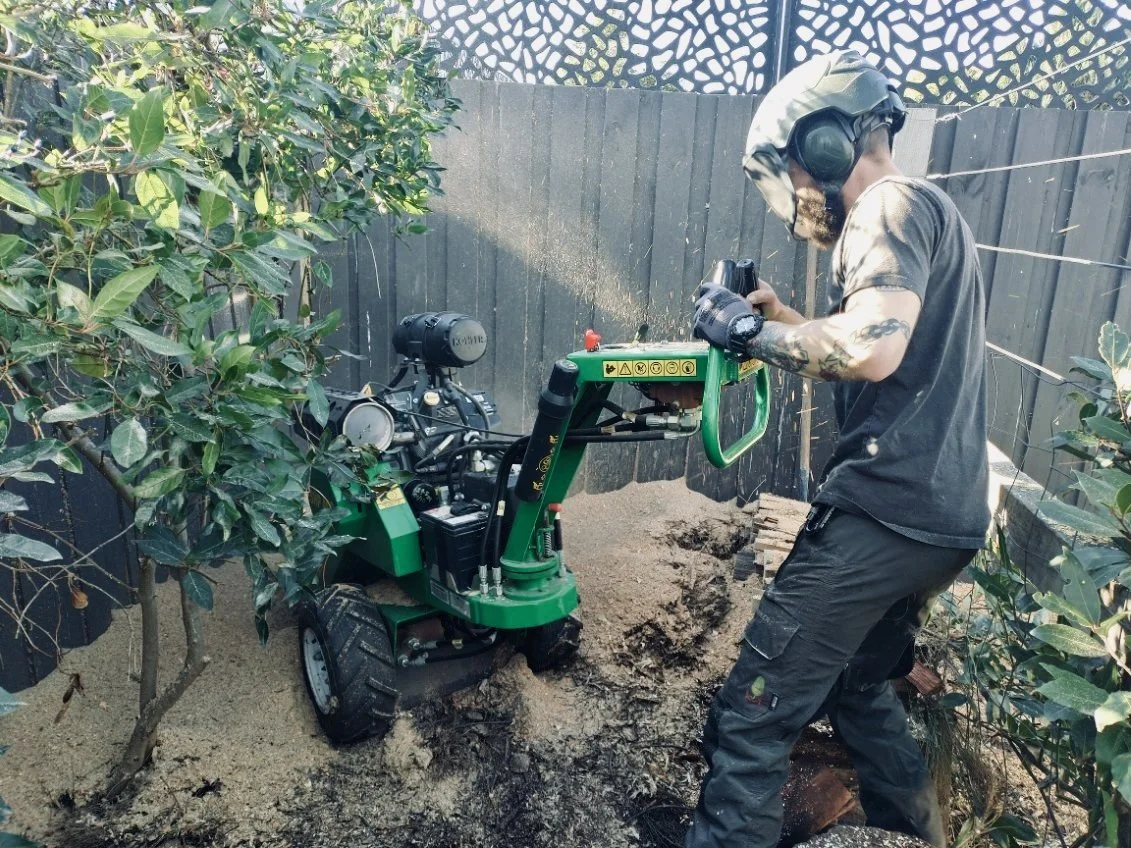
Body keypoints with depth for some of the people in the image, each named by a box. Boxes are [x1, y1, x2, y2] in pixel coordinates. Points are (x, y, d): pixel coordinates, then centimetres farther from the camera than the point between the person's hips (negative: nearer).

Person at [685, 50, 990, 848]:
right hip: (945, 514, 11)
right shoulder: (931, 214, 22)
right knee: (860, 681, 27)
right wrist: (781, 319, 15)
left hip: (889, 508, -11)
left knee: (757, 711, -6)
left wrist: (748, 330, -14)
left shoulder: (892, 204, -9)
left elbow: (872, 350, -27)